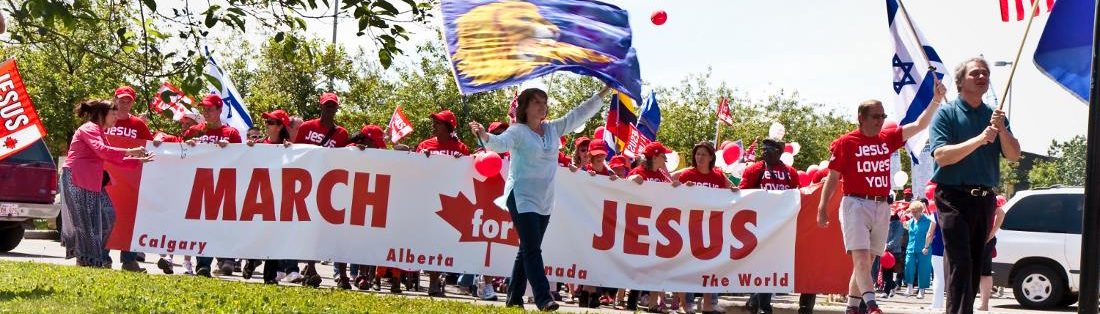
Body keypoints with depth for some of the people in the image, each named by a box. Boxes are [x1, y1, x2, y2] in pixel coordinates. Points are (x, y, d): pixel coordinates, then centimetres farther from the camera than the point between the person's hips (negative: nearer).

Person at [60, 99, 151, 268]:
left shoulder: (98, 132, 25)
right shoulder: (89, 128, -7)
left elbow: (113, 158, 25)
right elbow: (100, 150, -26)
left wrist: (138, 160, 17)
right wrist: (128, 152, -27)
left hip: (90, 181, 10)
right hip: (75, 178, -10)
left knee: (106, 215, 4)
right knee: (85, 220, -8)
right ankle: (88, 260, -5)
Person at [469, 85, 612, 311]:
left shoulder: (553, 129, 11)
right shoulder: (518, 131, -8)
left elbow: (580, 114, 15)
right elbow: (501, 143, -26)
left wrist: (604, 94, 14)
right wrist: (485, 137, -48)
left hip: (544, 201, 7)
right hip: (522, 198, -7)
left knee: (527, 250, 11)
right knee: (532, 249, -14)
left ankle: (514, 298, 18)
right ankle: (543, 299, -20)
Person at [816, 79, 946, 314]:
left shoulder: (888, 138, 9)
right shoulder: (845, 143, -3)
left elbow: (919, 125, 5)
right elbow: (832, 178, 0)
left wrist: (936, 100, -7)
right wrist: (822, 209, -4)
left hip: (882, 207, 6)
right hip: (856, 204, -5)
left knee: (867, 261, 10)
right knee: (861, 258, -15)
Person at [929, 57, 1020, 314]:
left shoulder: (995, 116, 14)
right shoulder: (947, 114, -1)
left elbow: (1014, 156, 6)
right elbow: (942, 156, -14)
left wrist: (1002, 130, -11)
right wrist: (980, 139, -20)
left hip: (985, 198, 6)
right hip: (954, 196, -6)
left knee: (976, 264, 9)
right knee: (960, 263, -15)